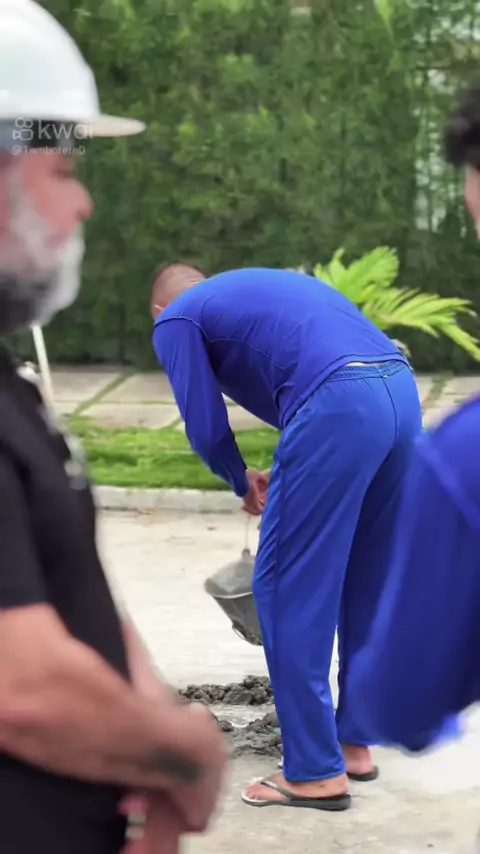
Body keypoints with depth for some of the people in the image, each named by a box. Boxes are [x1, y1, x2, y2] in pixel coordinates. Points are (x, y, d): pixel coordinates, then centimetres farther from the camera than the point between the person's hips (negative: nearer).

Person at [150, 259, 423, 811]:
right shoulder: (261, 285, 36)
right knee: (366, 584, 19)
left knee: (289, 588, 4)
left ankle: (315, 772, 8)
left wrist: (244, 485, 28)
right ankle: (354, 743, 28)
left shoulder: (175, 320, 14)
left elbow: (207, 429, 9)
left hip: (339, 408, -8)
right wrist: (287, 482, 38)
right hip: (401, 392, 8)